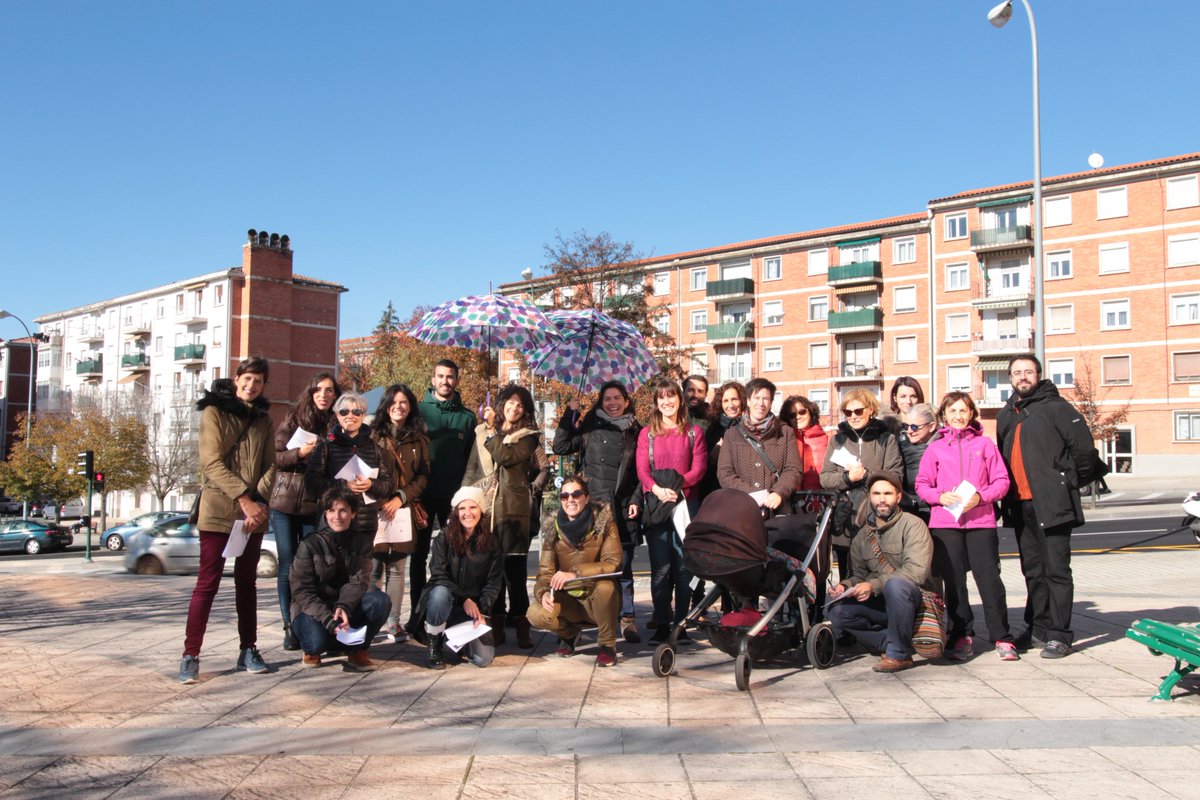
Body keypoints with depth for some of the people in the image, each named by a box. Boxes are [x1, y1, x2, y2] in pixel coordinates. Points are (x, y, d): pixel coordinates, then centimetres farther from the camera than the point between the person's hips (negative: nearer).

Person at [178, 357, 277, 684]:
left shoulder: (263, 419, 13)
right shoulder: (214, 412, -2)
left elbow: (270, 465, 7)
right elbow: (212, 462, -11)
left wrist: (259, 501, -10)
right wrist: (243, 498, -19)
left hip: (253, 512, 5)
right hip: (218, 510, -5)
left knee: (247, 582, 11)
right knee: (207, 583, -5)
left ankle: (248, 650, 18)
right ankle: (190, 656, 0)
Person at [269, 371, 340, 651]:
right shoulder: (293, 420, 3)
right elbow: (275, 457, 0)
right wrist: (300, 453, -15)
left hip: (316, 506, 1)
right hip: (285, 504, -1)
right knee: (288, 567, 2)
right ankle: (289, 627, 9)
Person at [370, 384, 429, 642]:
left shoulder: (419, 439, 11)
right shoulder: (373, 434, 5)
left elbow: (423, 476, 6)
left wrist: (400, 498, -7)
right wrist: (378, 502, -8)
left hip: (405, 511, 2)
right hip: (376, 509, -2)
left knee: (397, 568, 5)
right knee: (374, 568, -4)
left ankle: (393, 623, 11)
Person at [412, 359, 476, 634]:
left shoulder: (467, 417, 8)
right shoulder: (419, 410, 3)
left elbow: (471, 459, 7)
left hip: (454, 496, 1)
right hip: (423, 494, -1)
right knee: (419, 554, 6)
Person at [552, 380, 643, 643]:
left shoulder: (635, 432, 12)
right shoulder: (590, 427, 11)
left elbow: (641, 471, 10)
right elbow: (560, 447, 4)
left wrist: (636, 500, -1)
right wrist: (569, 414, 0)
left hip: (622, 507, 0)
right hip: (592, 504, 0)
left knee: (622, 564, 0)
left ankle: (627, 618, 5)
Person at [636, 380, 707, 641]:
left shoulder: (694, 432, 11)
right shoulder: (647, 433, 12)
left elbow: (699, 468, 1)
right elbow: (642, 469, 2)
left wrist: (677, 486, -16)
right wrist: (658, 489, -17)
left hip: (686, 502, 0)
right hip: (655, 504, 0)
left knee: (684, 565, -1)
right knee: (660, 567, -1)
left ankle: (681, 623, 6)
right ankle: (661, 624, 3)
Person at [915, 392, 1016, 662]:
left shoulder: (985, 444, 8)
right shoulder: (935, 448, 10)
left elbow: (1002, 481, 5)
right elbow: (922, 485, 9)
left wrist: (980, 496, -11)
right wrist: (940, 496, -10)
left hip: (981, 520, -1)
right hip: (944, 522, 1)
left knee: (989, 577, -4)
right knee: (953, 581, 5)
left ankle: (1002, 637, 6)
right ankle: (961, 636, 16)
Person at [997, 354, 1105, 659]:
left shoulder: (1056, 407, -5)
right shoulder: (1005, 415, 17)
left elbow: (1084, 448, -8)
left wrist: (1068, 484, -1)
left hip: (1051, 504, -7)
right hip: (1020, 505, 7)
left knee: (1056, 570, -5)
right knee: (1033, 571, 13)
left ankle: (1059, 634, 0)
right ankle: (1037, 628, 22)